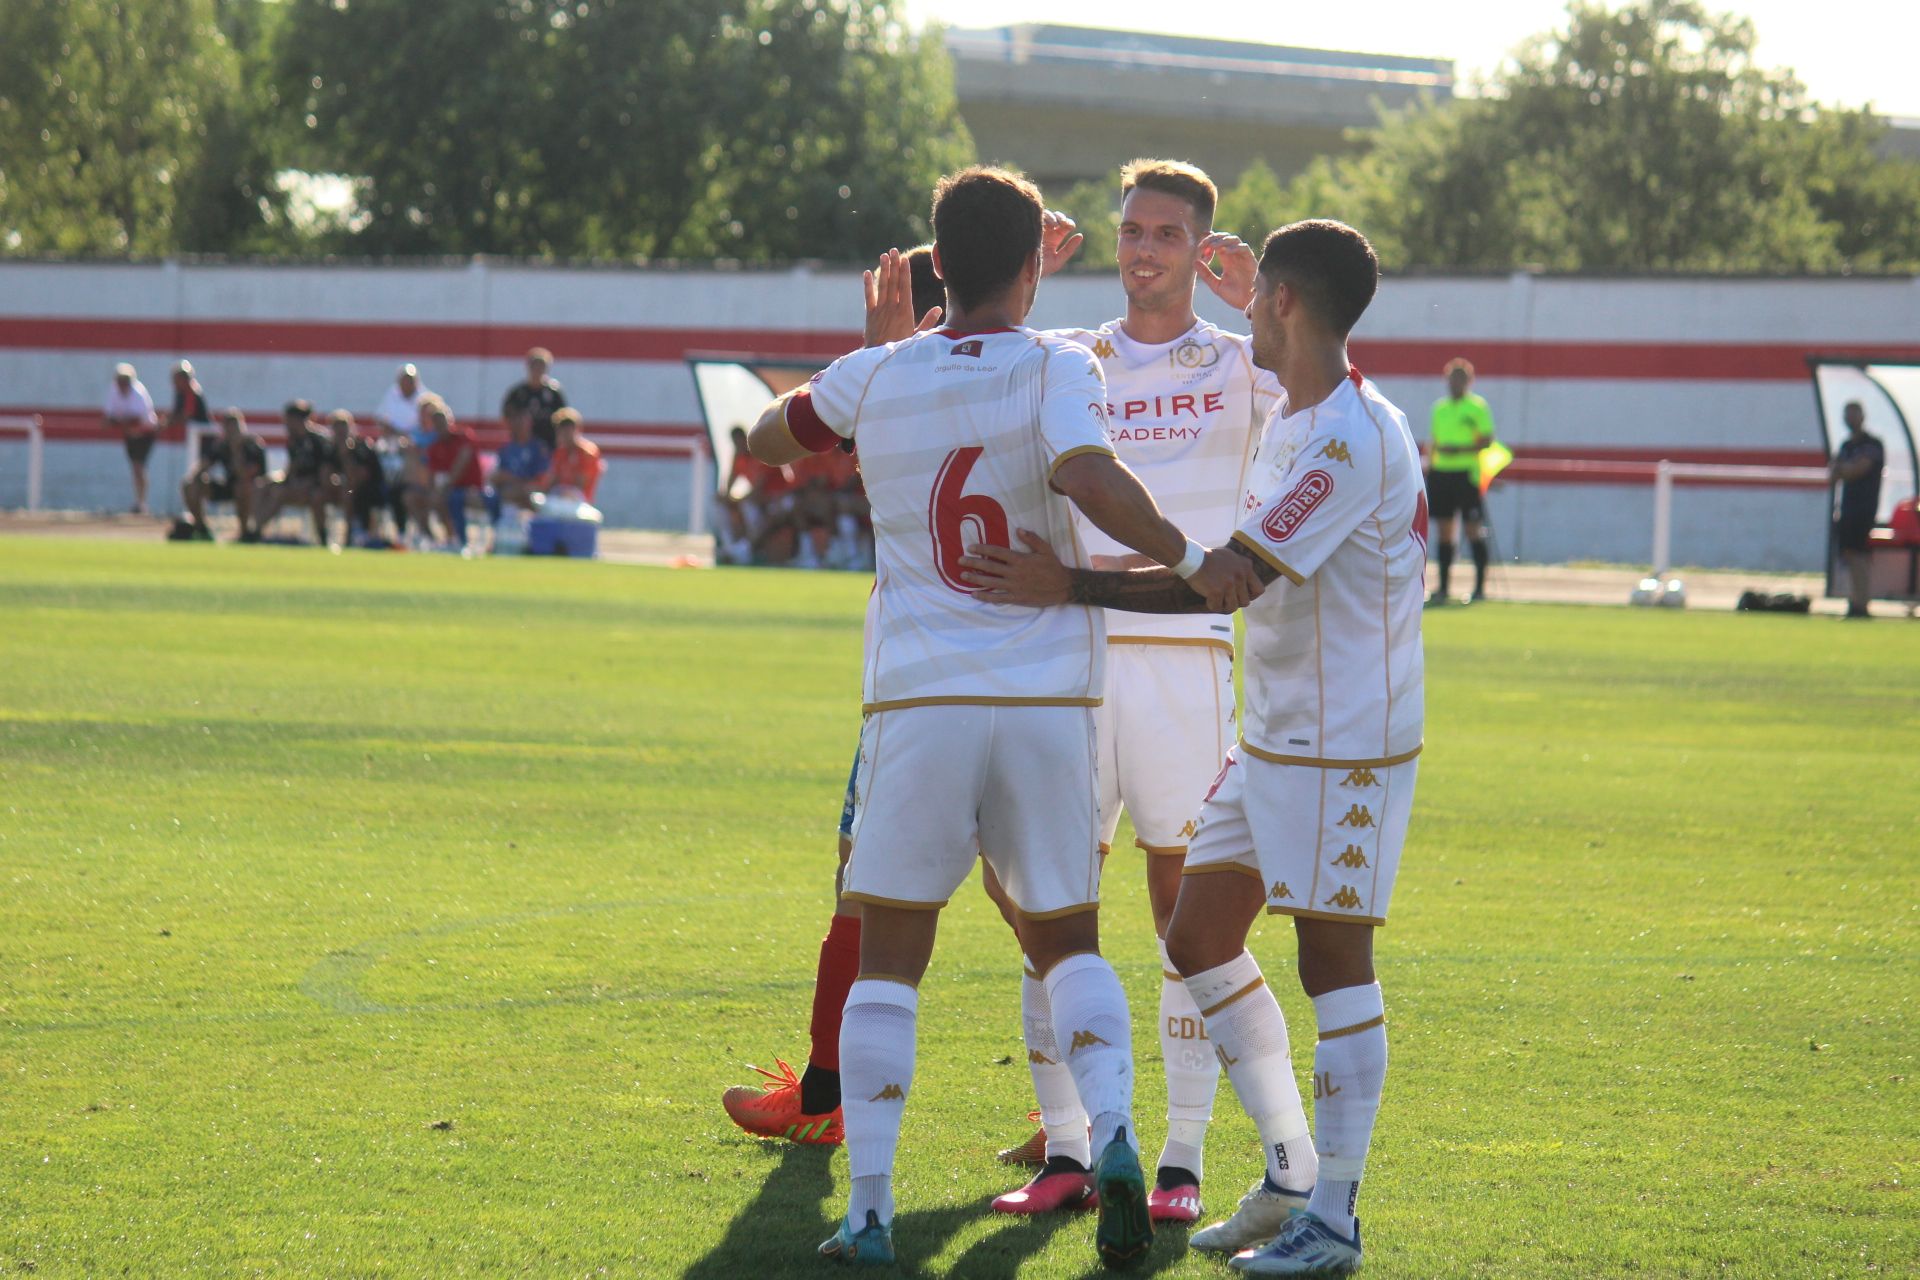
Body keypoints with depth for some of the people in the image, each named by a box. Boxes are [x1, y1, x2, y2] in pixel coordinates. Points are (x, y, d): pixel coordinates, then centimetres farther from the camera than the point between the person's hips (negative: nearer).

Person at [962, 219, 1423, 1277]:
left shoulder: (1353, 440, -20)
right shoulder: (1290, 420, 13)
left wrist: (1074, 587, -25)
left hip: (1345, 743, -10)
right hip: (1270, 735, 10)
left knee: (1333, 956, -6)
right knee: (1200, 940, 11)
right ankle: (1291, 1172, 19)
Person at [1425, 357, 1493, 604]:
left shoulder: (1477, 407, -2)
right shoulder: (1439, 407, 15)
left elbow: (1487, 440, -7)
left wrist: (1460, 450, -18)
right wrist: (1429, 463, 8)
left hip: (1467, 472, -5)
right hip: (1441, 471, 6)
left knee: (1473, 529, -5)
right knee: (1444, 530, 6)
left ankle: (1480, 586, 0)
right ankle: (1442, 586, 10)